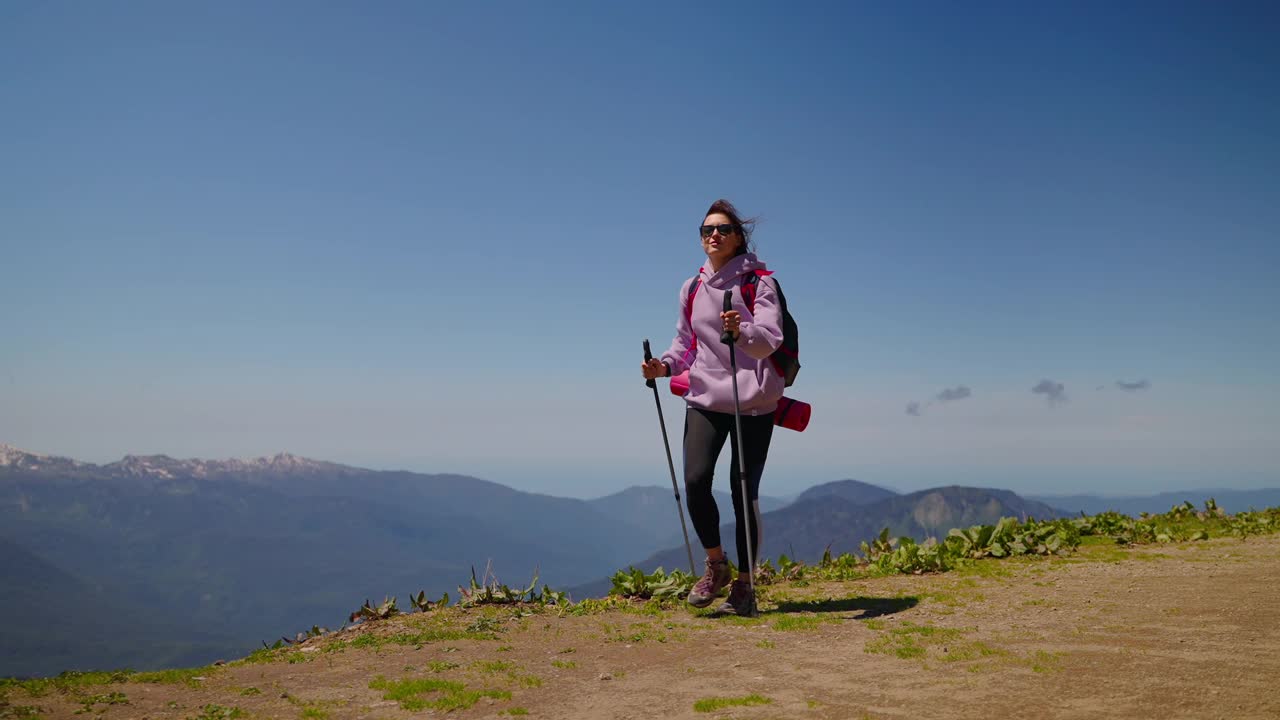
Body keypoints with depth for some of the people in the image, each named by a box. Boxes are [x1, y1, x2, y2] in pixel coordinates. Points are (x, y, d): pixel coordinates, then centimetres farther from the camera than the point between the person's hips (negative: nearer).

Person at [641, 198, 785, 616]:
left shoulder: (758, 281, -1)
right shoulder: (692, 289, 13)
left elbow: (770, 340, -14)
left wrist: (742, 332, -35)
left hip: (753, 399, -3)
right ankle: (715, 564, 8)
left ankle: (744, 584, 12)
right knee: (695, 480, -15)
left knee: (745, 494, -2)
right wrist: (665, 365, 0)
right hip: (705, 397, 3)